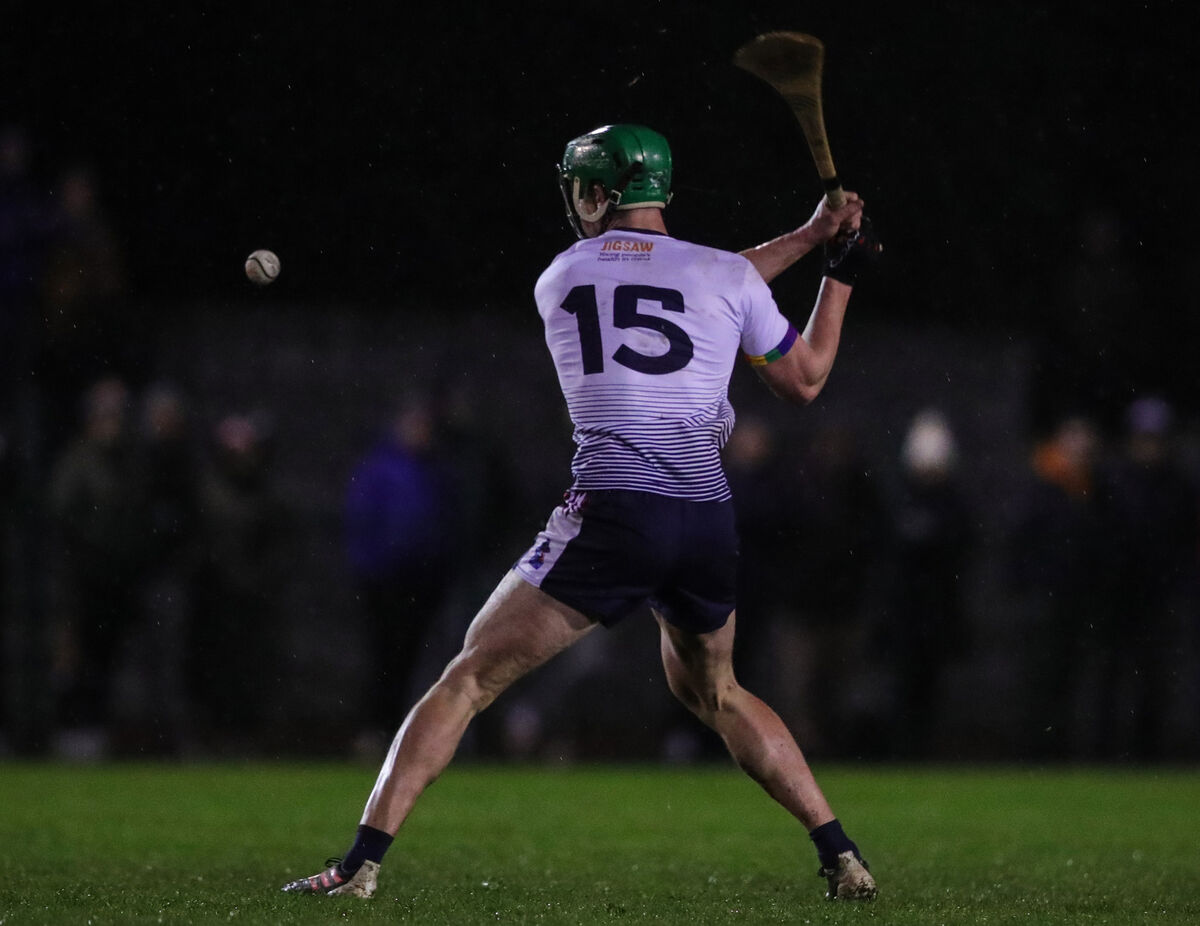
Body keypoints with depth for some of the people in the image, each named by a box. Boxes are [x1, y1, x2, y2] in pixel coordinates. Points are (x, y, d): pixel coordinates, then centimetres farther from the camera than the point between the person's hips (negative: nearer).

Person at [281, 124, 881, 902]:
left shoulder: (560, 280, 12)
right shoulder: (726, 276, 9)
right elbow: (805, 381, 22)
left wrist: (807, 237, 32)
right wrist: (841, 273, 33)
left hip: (613, 518, -3)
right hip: (710, 523, 3)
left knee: (470, 679, 4)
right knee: (714, 691, 28)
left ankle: (364, 860, -7)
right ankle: (843, 859, 22)